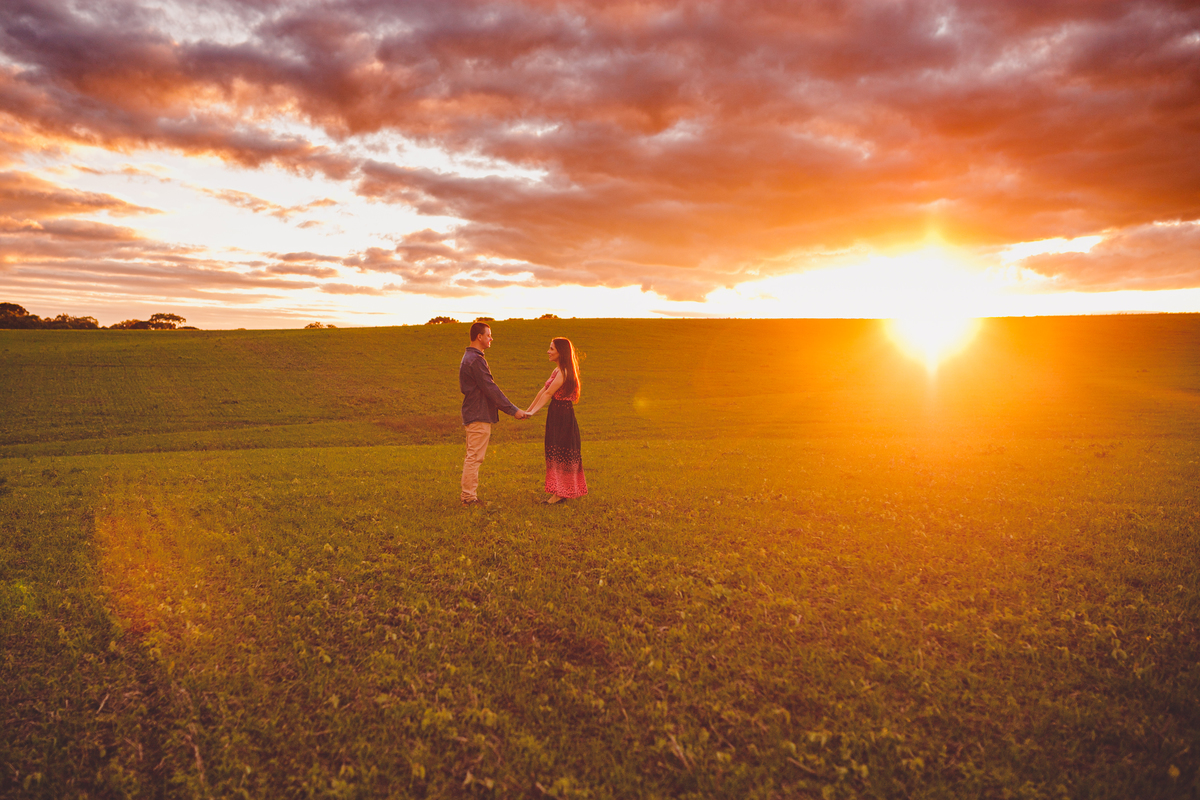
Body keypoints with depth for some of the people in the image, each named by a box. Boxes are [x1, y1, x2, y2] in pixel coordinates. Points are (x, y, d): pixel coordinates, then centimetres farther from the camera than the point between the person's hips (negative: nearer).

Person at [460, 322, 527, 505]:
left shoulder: (469, 358, 17)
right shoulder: (475, 360, -17)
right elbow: (491, 389, -19)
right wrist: (513, 410, -15)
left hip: (474, 414, 11)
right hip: (479, 417, -11)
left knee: (472, 457, 15)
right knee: (474, 458, -6)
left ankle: (467, 495, 20)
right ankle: (469, 497, -2)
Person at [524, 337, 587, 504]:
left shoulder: (564, 372, -16)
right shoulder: (557, 371, 13)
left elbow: (548, 394, -18)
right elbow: (543, 391, 14)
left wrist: (533, 412, -17)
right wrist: (528, 410, 13)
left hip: (563, 416, -9)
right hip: (556, 415, 9)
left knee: (559, 453, -4)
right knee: (556, 452, 13)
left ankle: (560, 493, 2)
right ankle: (559, 492, 20)